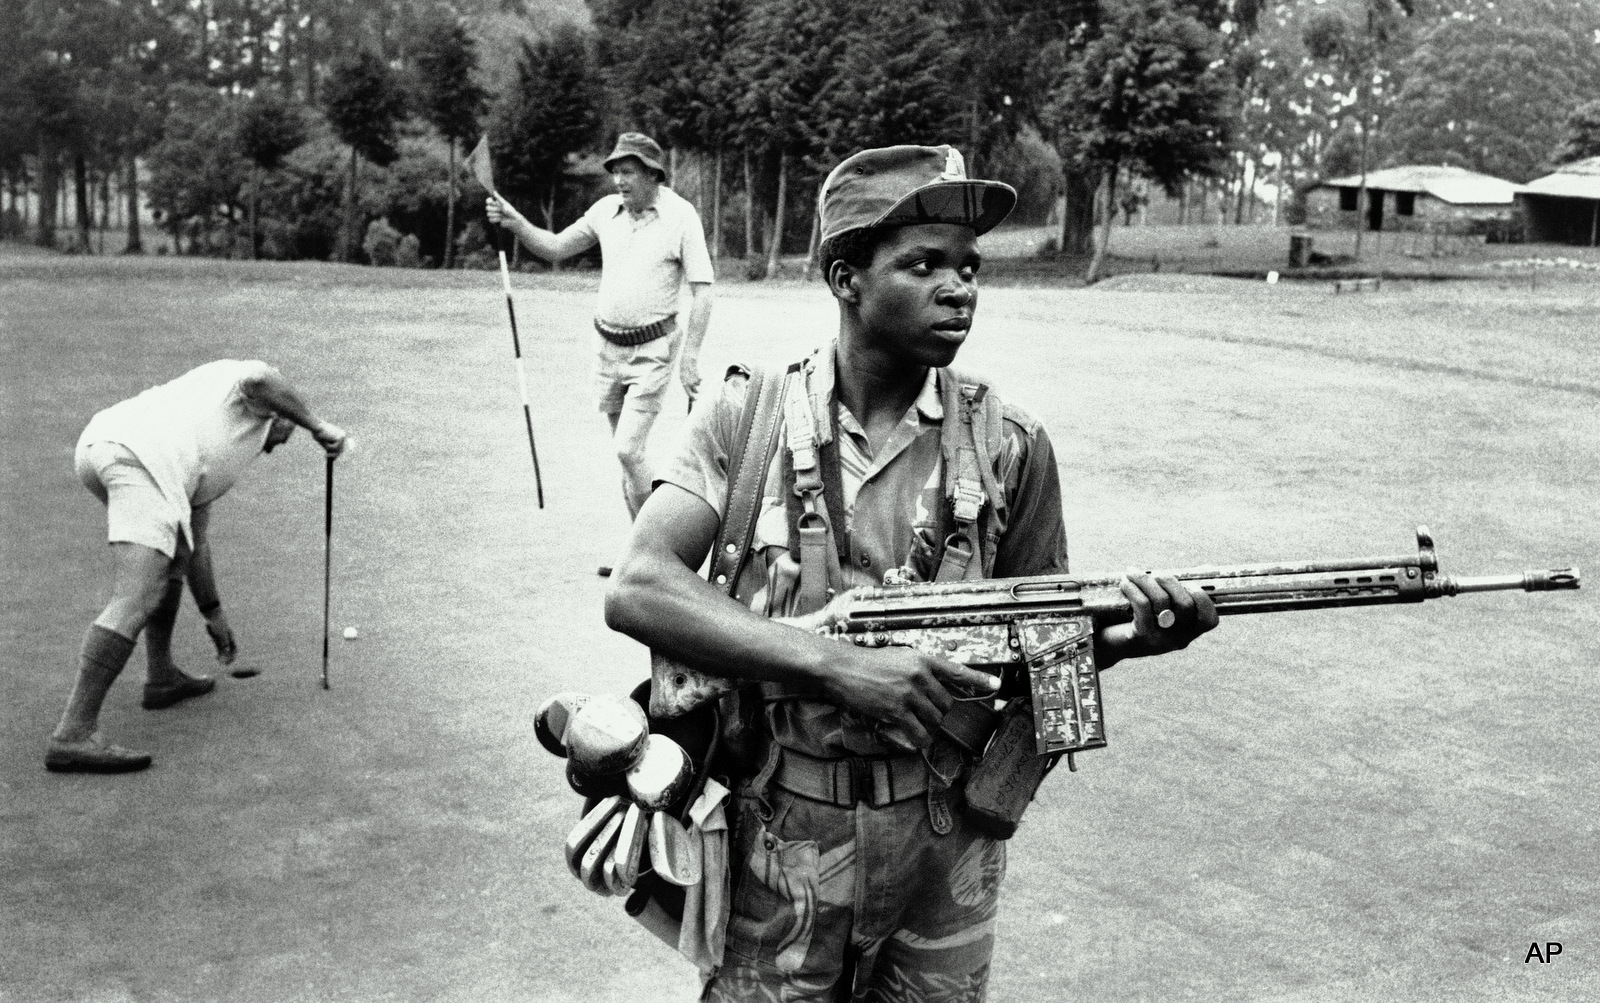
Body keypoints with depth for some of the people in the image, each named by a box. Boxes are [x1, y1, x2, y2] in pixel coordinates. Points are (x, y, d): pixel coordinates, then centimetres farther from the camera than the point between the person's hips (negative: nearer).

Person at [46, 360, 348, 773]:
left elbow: (194, 538, 41)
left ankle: (162, 677, 36)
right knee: (135, 603, -15)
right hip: (140, 457, -10)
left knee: (175, 548, 32)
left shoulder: (215, 460, 40)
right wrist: (316, 424, 0)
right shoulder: (260, 400, 21)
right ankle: (72, 736, -18)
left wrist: (213, 614, 44)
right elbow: (257, 379, -6)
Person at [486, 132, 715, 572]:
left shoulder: (681, 216, -10)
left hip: (652, 349, -6)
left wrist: (690, 355, -16)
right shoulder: (606, 210, 4)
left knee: (628, 449, -13)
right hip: (607, 346, 6)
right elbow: (555, 248, 12)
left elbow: (702, 290, -11)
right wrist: (515, 222, -5)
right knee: (626, 451, 10)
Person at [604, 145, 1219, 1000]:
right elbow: (636, 589, -18)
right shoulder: (749, 416, -6)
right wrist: (838, 664, -27)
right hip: (774, 847, -1)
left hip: (941, 857, 2)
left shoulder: (1009, 447, -3)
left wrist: (1112, 638, -19)